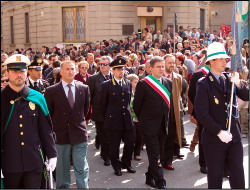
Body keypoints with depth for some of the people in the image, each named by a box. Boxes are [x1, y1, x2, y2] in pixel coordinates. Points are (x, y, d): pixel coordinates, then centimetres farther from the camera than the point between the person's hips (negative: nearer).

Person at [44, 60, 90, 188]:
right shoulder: (51, 91, -4)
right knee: (62, 168, 12)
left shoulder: (84, 88, 3)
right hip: (60, 134, -1)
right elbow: (47, 113, 4)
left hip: (79, 133, 1)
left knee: (81, 168, 5)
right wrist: (55, 126, 6)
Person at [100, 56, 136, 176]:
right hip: (114, 120, -4)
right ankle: (117, 167, 21)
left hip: (127, 119, 4)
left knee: (130, 142, 5)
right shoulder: (106, 85, -5)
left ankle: (126, 163, 26)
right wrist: (107, 118, 6)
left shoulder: (128, 84, 8)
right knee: (114, 146, 4)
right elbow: (103, 104, 1)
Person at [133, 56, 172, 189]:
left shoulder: (168, 83, 7)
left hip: (163, 125, 6)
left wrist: (166, 118, 14)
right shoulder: (143, 84, -11)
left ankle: (150, 178, 28)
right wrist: (143, 120, 4)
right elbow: (136, 105, -4)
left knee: (156, 154, 14)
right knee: (154, 156, -3)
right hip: (149, 126, -6)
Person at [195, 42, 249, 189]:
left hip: (234, 136, 5)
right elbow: (202, 114, -14)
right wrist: (219, 132, -18)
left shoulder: (230, 80, 9)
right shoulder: (204, 84, -8)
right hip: (214, 138, -4)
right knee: (215, 177, 7)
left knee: (238, 176, 8)